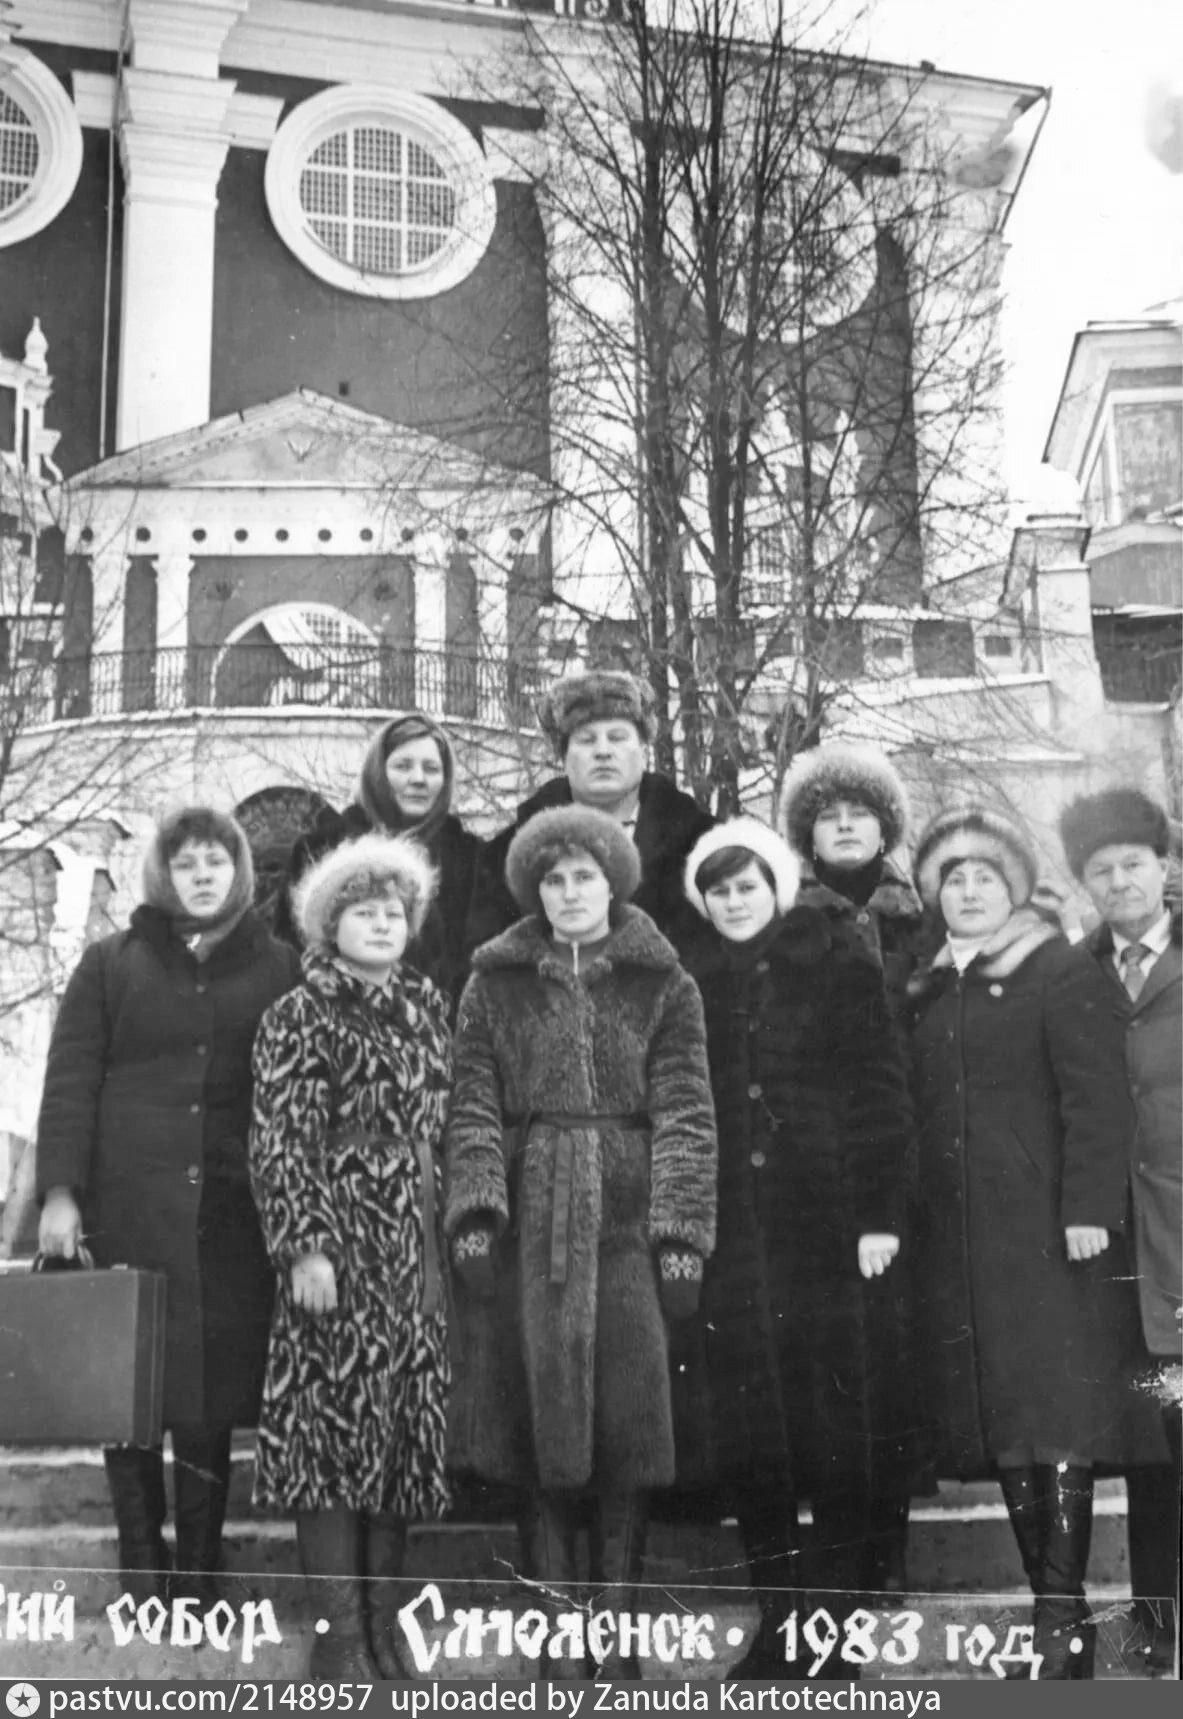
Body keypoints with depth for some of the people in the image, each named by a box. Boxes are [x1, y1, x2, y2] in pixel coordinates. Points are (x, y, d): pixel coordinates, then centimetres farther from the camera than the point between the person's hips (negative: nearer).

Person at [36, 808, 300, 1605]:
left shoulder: (278, 969, 9)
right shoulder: (112, 963, 9)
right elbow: (70, 1084, 4)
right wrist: (60, 1194, -7)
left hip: (232, 1212, 0)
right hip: (129, 1207, 0)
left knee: (213, 1389, 0)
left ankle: (200, 1565, 13)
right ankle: (140, 1561, 14)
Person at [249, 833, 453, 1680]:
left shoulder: (427, 1005, 13)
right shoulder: (300, 1016, -2)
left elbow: (446, 1126, 15)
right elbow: (279, 1144, -7)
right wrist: (304, 1246, -15)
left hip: (419, 1252, 5)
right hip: (341, 1246, -5)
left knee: (407, 1427, 7)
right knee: (335, 1419, -4)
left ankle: (383, 1618, 18)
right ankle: (341, 1631, 4)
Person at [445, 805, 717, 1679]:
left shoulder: (664, 985, 8)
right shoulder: (497, 986, 11)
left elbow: (685, 1114, 2)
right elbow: (474, 1107, 5)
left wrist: (681, 1231, -6)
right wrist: (475, 1208, -9)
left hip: (630, 1220, -1)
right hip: (531, 1221, 1)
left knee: (627, 1413, -2)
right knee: (543, 1414, 1)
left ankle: (615, 1621, 8)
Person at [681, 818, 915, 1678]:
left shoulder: (839, 969, 2)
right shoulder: (696, 987, 12)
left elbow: (883, 1093, -3)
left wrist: (881, 1214, -10)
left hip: (830, 1225, -3)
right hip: (734, 1236, 3)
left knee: (842, 1440, -1)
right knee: (752, 1444, 4)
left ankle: (835, 1631, 9)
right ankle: (776, 1628, 15)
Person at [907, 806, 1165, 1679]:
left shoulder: (1065, 974, -1)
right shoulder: (929, 992, 16)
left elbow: (1098, 1100, -9)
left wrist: (1088, 1209, -17)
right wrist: (902, 1219, 10)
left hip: (1049, 1238, -6)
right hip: (958, 1240, 6)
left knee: (1060, 1427, -6)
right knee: (1001, 1432, 7)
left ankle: (1068, 1621, 0)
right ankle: (1049, 1608, 15)